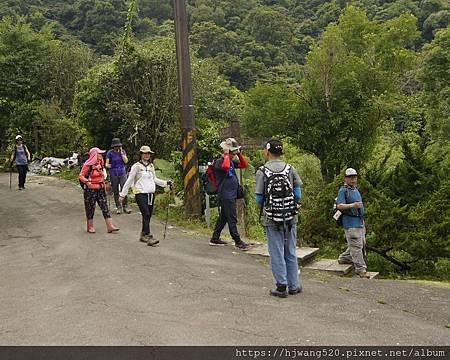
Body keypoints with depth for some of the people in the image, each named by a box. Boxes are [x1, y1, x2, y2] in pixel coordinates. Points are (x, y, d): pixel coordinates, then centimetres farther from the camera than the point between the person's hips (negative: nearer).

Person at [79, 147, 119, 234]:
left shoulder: (100, 163, 9)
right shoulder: (88, 165, -11)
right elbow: (81, 176, -12)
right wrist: (87, 181, -27)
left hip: (101, 189, 6)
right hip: (90, 190, -6)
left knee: (105, 207, -1)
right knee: (90, 208, 5)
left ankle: (110, 226, -2)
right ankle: (90, 227, 19)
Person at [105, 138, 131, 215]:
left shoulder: (123, 151, 5)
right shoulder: (110, 153, -1)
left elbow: (126, 161, -6)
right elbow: (106, 164, 0)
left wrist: (121, 152, -9)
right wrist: (108, 165, -22)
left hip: (122, 173, 1)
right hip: (113, 174, -1)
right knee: (116, 191, 3)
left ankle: (125, 206, -3)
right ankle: (118, 207, 12)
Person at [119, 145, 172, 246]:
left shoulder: (151, 166, 14)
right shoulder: (136, 166, -2)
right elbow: (129, 181, 1)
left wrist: (166, 183, 17)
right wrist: (122, 194, 1)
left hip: (151, 194, 6)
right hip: (140, 194, -6)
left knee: (148, 216, 8)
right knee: (146, 214, -17)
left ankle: (143, 235, 23)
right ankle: (149, 237, -21)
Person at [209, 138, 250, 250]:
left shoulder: (232, 161, 15)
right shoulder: (219, 162, -13)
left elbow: (244, 165, 18)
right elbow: (225, 166, -35)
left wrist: (239, 154, 6)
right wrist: (226, 154, -22)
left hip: (231, 195, 10)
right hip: (225, 196, -10)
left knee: (223, 217, 15)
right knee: (232, 219, -5)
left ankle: (215, 239, 24)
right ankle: (238, 242, 1)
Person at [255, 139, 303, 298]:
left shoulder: (262, 171, -8)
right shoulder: (290, 169, 1)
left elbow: (259, 199, -6)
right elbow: (298, 194, 2)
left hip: (272, 219, -3)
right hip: (290, 218, 3)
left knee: (277, 253, 6)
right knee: (291, 252, 13)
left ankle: (281, 287, 11)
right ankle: (294, 286, 20)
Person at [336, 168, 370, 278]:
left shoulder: (356, 190, 18)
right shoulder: (343, 190, -10)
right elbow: (339, 206, -20)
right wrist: (353, 205, -32)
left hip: (359, 222, 10)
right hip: (350, 222, -10)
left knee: (361, 244, 16)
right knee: (356, 246, -8)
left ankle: (344, 258, 28)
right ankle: (361, 269, -4)